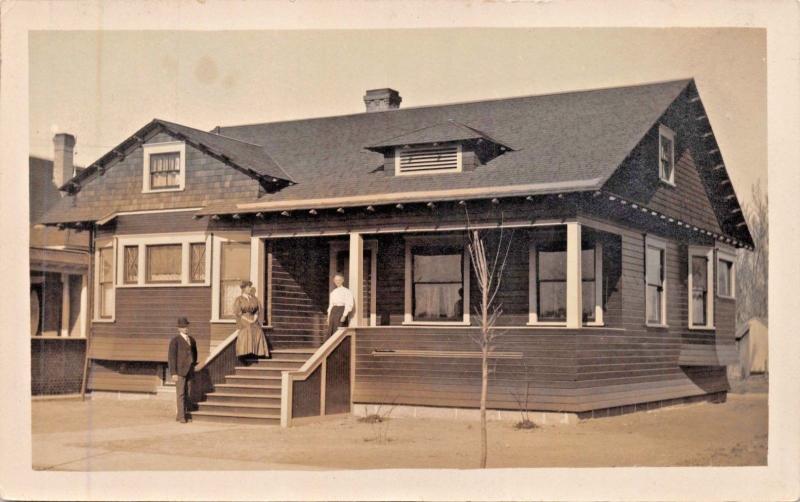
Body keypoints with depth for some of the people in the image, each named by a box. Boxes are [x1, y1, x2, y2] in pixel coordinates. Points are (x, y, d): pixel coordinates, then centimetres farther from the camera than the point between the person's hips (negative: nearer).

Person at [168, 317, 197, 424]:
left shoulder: (191, 340, 12)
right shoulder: (175, 340, -6)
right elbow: (171, 357, -10)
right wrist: (173, 373, -15)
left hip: (189, 371, 6)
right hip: (179, 371, -6)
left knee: (186, 394, 5)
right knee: (180, 394, -6)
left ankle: (180, 415, 14)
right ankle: (181, 417, -4)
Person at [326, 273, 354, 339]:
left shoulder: (346, 291, -4)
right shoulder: (333, 292, 16)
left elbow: (349, 305, -10)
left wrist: (344, 316, -17)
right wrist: (329, 316, 13)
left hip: (341, 311, -7)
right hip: (333, 312, 7)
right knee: (330, 332, 0)